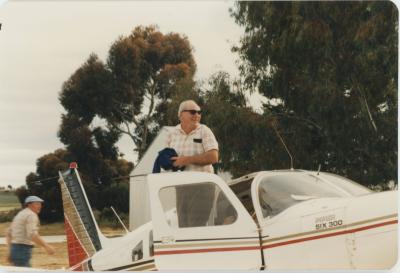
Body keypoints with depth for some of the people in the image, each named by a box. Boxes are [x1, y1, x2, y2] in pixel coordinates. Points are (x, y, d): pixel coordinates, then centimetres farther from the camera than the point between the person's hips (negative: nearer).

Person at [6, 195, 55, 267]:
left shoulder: (20, 214, 20)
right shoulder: (31, 215, -11)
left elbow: (9, 233, 24)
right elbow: (32, 234, -25)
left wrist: (10, 251, 27)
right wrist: (46, 246, -25)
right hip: (23, 250, -10)